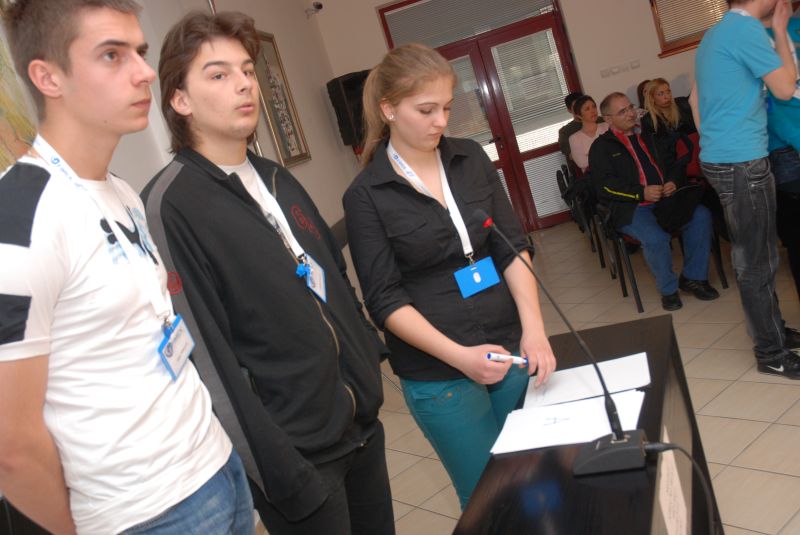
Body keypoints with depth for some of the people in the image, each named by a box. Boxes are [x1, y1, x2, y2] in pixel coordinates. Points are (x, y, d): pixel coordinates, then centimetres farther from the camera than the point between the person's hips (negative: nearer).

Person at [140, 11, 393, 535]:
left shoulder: (278, 179, 8)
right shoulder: (171, 205, -16)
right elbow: (206, 355, -19)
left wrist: (370, 362, 13)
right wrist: (281, 473, -18)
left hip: (362, 421, 7)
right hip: (297, 450, -7)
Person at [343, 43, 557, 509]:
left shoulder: (471, 158, 3)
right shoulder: (366, 195, -8)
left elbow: (513, 246, 1)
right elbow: (386, 300, -10)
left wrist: (534, 328, -12)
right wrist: (459, 356, -19)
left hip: (511, 348, 4)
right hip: (438, 375, -4)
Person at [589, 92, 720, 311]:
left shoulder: (647, 137, 25)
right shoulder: (601, 147, 5)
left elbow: (670, 165, 26)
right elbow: (606, 185, -8)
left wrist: (673, 182, 2)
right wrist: (642, 193, -18)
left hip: (665, 200, 6)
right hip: (630, 208, -5)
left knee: (701, 216, -21)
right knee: (656, 238, -34)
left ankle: (692, 277, -6)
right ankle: (668, 289, -10)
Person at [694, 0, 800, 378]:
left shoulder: (714, 35, 15)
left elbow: (696, 99, 21)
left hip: (721, 159, 10)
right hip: (743, 162, -10)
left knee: (755, 255, 18)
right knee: (757, 262, -2)